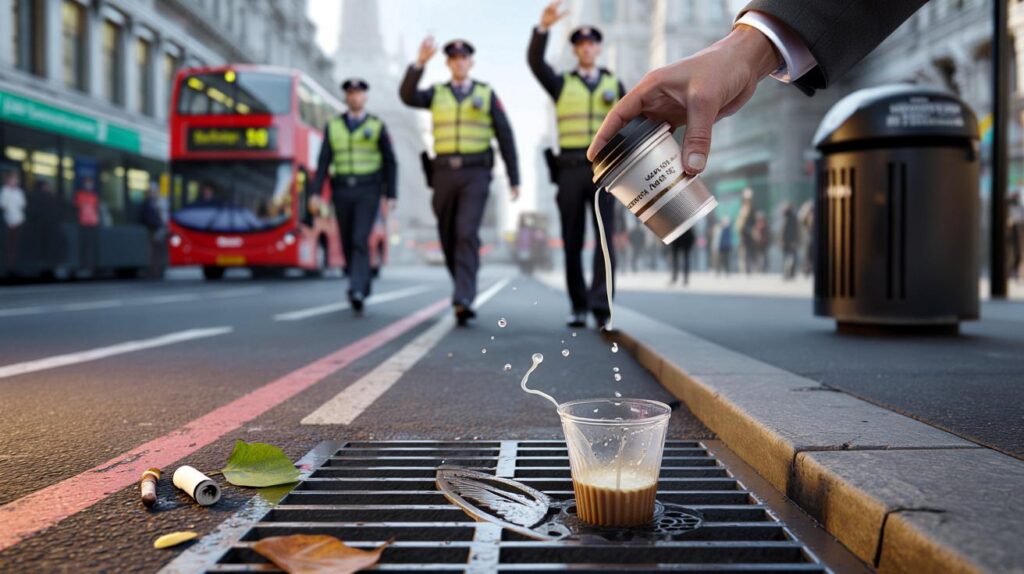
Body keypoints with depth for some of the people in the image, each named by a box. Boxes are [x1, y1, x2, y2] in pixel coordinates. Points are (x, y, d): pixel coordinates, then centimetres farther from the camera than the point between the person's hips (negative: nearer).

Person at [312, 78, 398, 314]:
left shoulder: (377, 126, 2)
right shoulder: (333, 126, 7)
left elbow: (390, 163, 3)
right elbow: (324, 162, 3)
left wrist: (391, 195, -4)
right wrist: (316, 193, -7)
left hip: (368, 191, -3)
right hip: (342, 191, 3)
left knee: (360, 241, -18)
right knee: (348, 243, 9)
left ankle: (357, 292, -22)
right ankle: (363, 284, 30)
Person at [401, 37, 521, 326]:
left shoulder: (487, 94, 7)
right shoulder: (435, 94, 11)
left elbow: (505, 137, 7)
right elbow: (407, 96, -11)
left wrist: (514, 179, 4)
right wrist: (421, 61, -23)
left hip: (475, 175, -3)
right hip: (444, 174, 3)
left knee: (467, 234, -20)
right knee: (449, 238, 8)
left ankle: (462, 301, -26)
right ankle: (465, 290, 30)